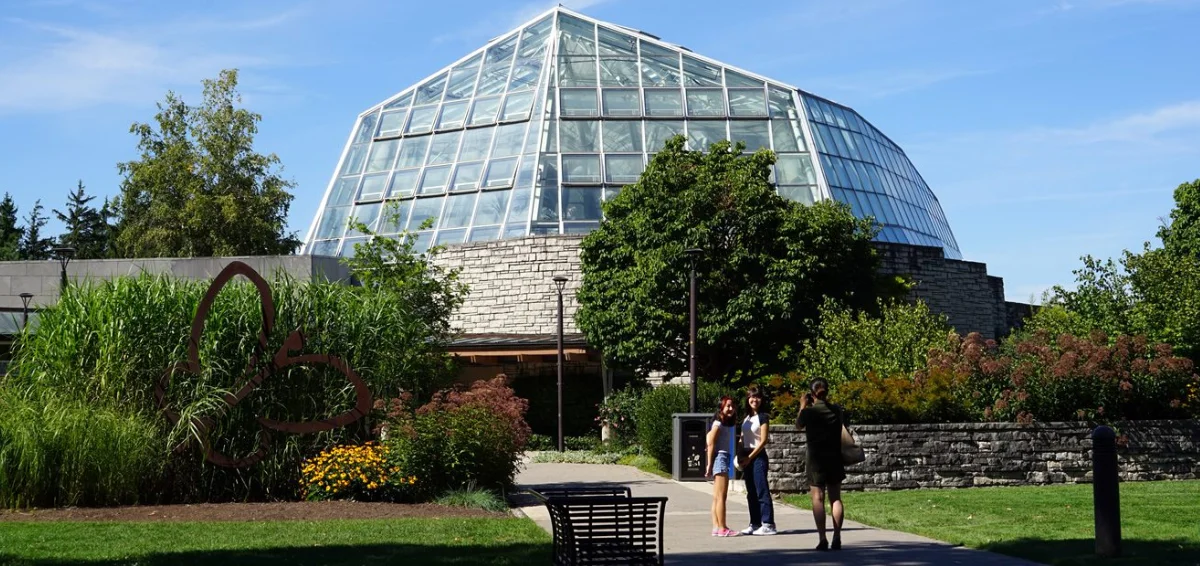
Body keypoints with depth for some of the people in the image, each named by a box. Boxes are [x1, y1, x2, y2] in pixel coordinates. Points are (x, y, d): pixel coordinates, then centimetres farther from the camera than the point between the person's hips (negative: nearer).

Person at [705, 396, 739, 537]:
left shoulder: (731, 424, 16)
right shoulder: (718, 424, -9)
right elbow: (711, 444, -12)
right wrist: (709, 464, -14)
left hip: (727, 459, 9)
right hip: (720, 458, -9)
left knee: (717, 497, 9)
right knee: (721, 496, -9)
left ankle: (716, 527, 10)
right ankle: (722, 528, -9)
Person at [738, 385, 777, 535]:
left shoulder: (763, 417, -7)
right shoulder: (746, 418, 14)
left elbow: (763, 441, -11)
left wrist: (750, 457, -12)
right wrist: (741, 457, 4)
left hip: (758, 456, -7)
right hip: (747, 457, 7)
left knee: (762, 491, -9)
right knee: (751, 493, 9)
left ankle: (768, 524, -9)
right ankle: (755, 524, 13)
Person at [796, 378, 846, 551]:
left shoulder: (809, 412, -8)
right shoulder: (836, 410, 0)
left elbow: (798, 426, 11)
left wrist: (803, 407, 20)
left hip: (816, 459, -3)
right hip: (834, 458, 3)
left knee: (818, 499, 0)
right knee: (835, 498, 8)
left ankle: (823, 540, -7)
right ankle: (837, 539, 5)